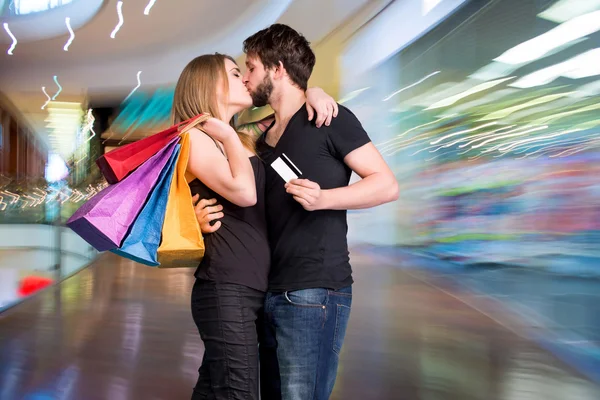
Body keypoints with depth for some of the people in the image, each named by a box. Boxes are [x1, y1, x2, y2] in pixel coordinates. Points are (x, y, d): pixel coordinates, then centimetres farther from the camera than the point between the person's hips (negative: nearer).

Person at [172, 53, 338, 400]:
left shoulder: (244, 138, 18)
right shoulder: (193, 137, -5)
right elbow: (243, 193, -19)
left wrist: (314, 93, 10)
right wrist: (228, 135, -6)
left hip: (252, 289, 8)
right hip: (225, 290, -8)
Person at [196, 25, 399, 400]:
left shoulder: (329, 119, -3)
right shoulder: (264, 142, 19)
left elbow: (387, 185, -7)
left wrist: (322, 198, -21)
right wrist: (206, 215, 0)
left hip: (314, 291, -8)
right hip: (271, 292, 8)